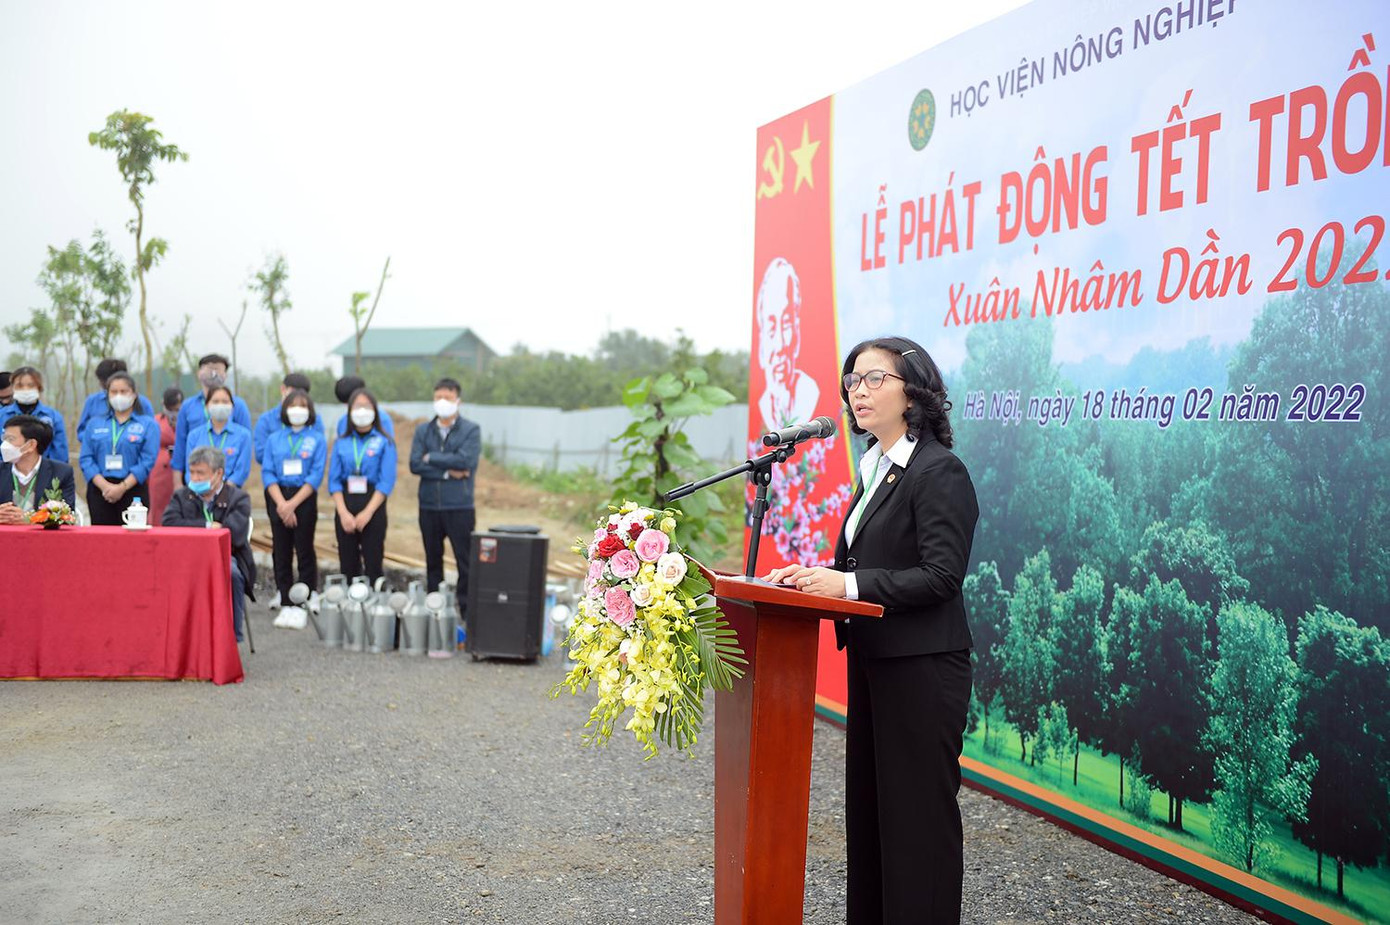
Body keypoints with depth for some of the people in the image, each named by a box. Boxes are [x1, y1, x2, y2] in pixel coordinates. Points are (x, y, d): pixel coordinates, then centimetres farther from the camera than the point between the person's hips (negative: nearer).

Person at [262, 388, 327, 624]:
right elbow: (267, 472, 4)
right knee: (281, 552, 4)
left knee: (305, 550, -1)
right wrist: (281, 503, -10)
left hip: (304, 498, -2)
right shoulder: (275, 439, 11)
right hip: (278, 499, 3)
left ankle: (308, 602, 3)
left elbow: (316, 476, -4)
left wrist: (293, 504, -12)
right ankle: (285, 603, 9)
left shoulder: (317, 439, 3)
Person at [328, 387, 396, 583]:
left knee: (372, 563, -4)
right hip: (345, 507, 3)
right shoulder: (341, 443, 10)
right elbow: (334, 480, 4)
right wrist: (343, 512, -9)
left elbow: (386, 482, -6)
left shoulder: (385, 443, 2)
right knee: (347, 564, 4)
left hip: (373, 507, -3)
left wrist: (368, 512, -14)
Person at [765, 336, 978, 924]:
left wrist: (848, 584, -23)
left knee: (918, 815, -1)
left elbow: (941, 575, -21)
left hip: (921, 670, -9)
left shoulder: (939, 473, -14)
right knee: (868, 806, 16)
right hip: (872, 661, 9)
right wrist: (815, 577, 3)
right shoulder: (876, 469, 14)